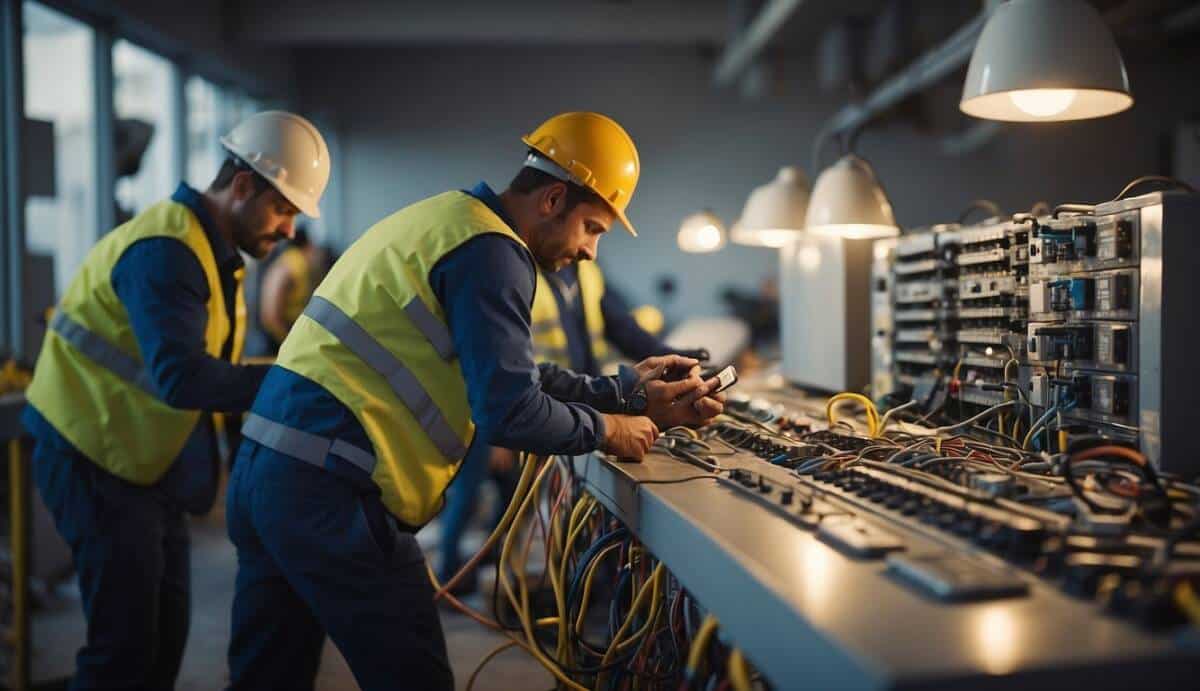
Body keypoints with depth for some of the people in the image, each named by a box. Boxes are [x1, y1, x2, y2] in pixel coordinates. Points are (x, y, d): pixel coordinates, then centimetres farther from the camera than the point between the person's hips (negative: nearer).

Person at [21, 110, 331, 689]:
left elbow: (204, 365, 6)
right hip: (95, 460, -10)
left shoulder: (212, 252, 12)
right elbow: (181, 378, -34)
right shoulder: (166, 251, -22)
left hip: (145, 462, 10)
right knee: (125, 638, -6)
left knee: (167, 627, 13)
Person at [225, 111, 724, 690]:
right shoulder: (490, 250, -13)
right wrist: (607, 429, -1)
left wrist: (630, 394, 19)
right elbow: (509, 413, -18)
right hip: (328, 489, -10)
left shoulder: (450, 220, 18)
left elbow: (509, 375, 22)